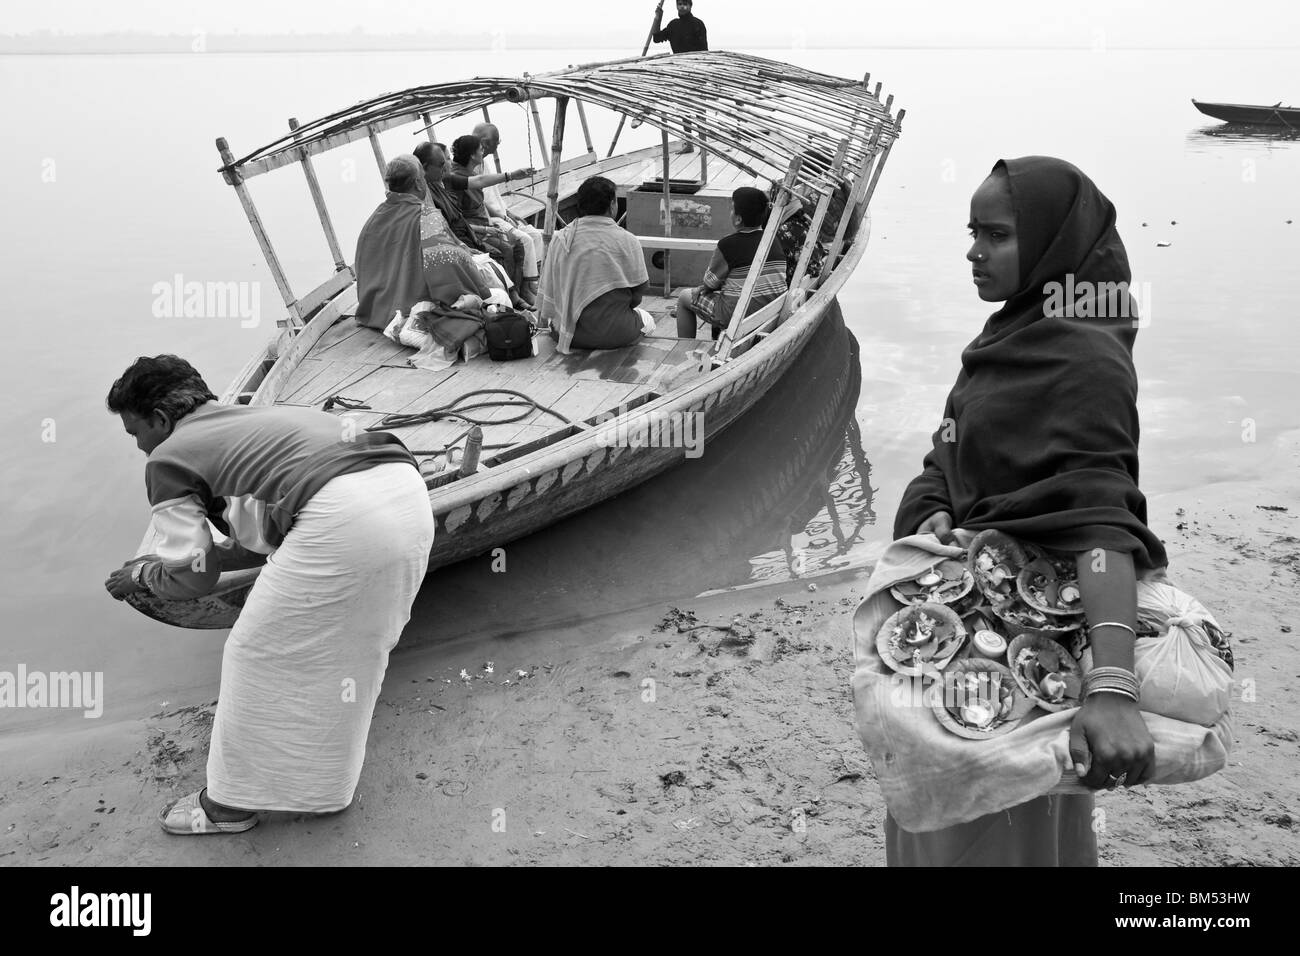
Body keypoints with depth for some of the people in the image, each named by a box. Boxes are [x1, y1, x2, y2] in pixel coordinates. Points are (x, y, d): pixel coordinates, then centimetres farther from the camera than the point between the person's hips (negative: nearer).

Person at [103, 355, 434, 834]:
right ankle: (326, 785, 45)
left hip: (342, 515, -9)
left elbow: (191, 580, 12)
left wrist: (142, 574, 32)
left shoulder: (167, 459, 12)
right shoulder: (256, 418, 34)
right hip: (410, 492, 9)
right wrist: (214, 554, 45)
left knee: (258, 654, 12)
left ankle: (232, 802, 29)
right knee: (355, 649, 26)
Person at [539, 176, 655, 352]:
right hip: (614, 335, -4)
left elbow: (548, 290, 3)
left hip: (569, 334, 4)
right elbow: (639, 291, -3)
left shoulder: (560, 239, -1)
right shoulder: (627, 241, -9)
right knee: (646, 319, 25)